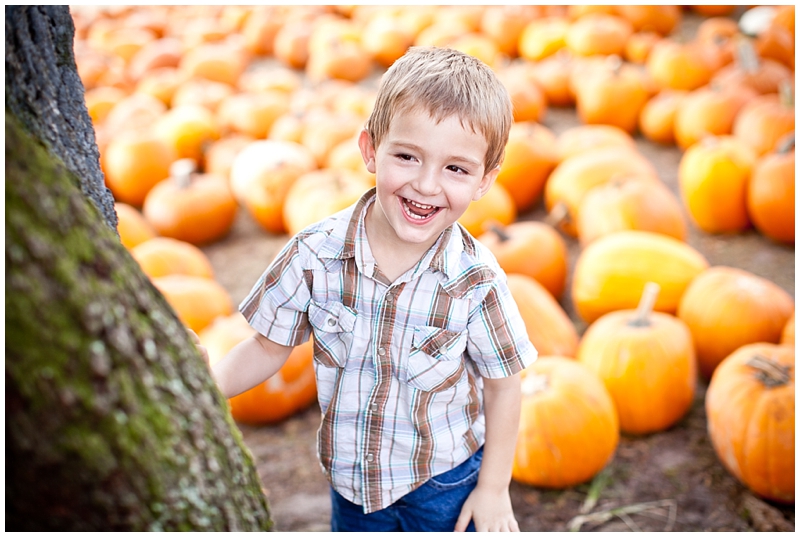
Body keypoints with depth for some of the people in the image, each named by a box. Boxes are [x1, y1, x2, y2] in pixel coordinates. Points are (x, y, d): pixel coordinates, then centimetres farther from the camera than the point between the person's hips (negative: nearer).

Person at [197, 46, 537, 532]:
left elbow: (502, 385, -10)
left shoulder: (477, 281, -23)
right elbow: (270, 347, -7)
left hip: (446, 480, -1)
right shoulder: (315, 254, -20)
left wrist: (494, 488, -4)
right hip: (352, 476, 2)